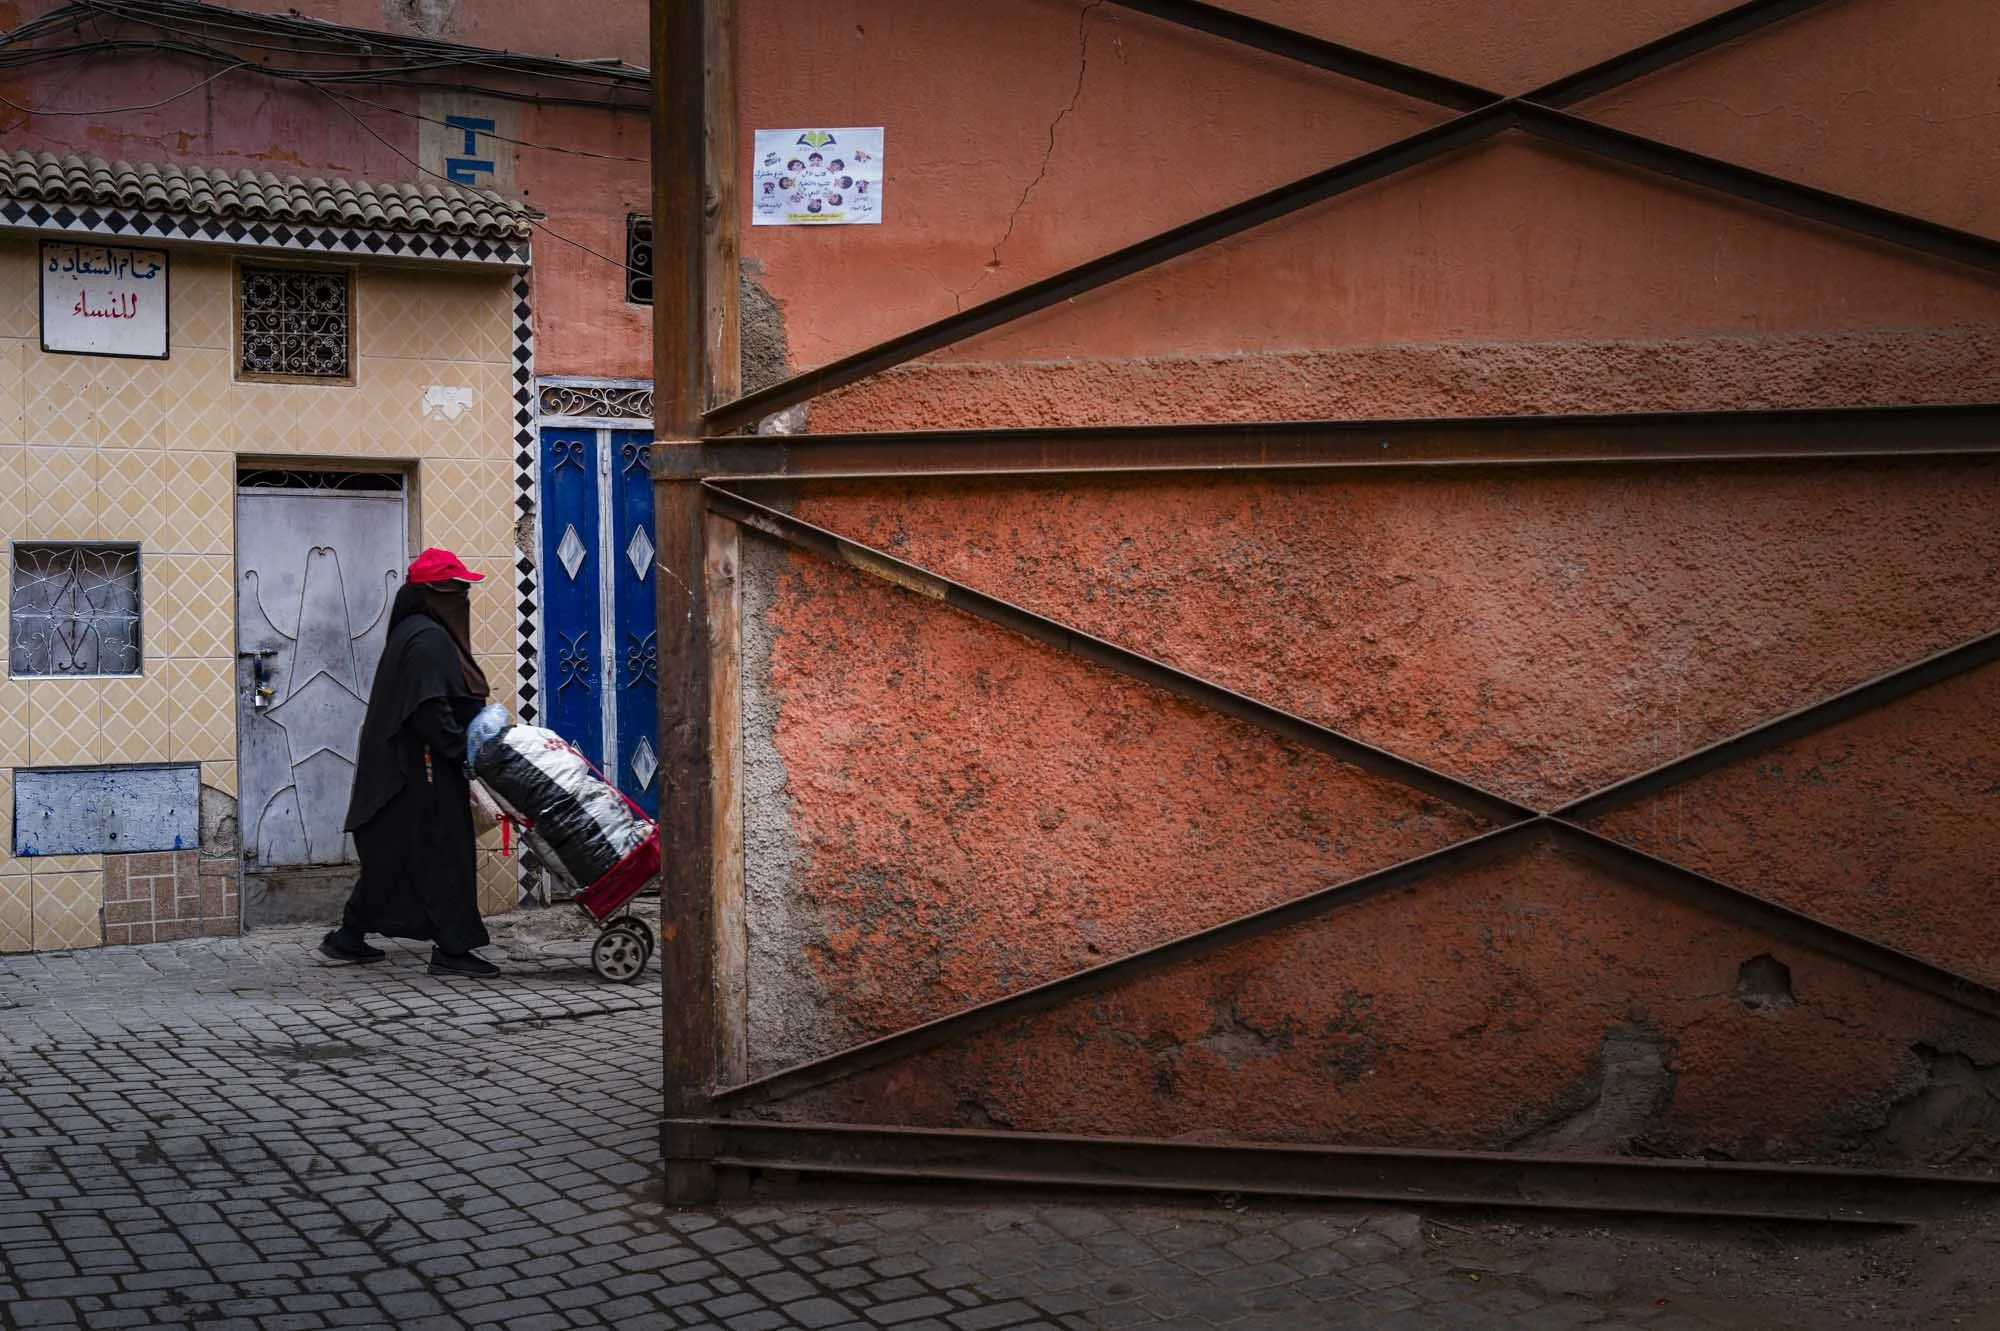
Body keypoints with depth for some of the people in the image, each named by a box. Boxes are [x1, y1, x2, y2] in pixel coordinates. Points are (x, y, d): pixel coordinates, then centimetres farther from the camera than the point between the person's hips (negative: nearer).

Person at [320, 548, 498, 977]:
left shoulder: (417, 634, 17)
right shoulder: (426, 640, -17)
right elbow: (431, 712, -24)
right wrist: (464, 751, -18)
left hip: (400, 770, 11)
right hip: (424, 772, -11)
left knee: (390, 856, 15)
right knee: (443, 854, -5)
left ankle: (349, 937, 21)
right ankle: (452, 949, -1)